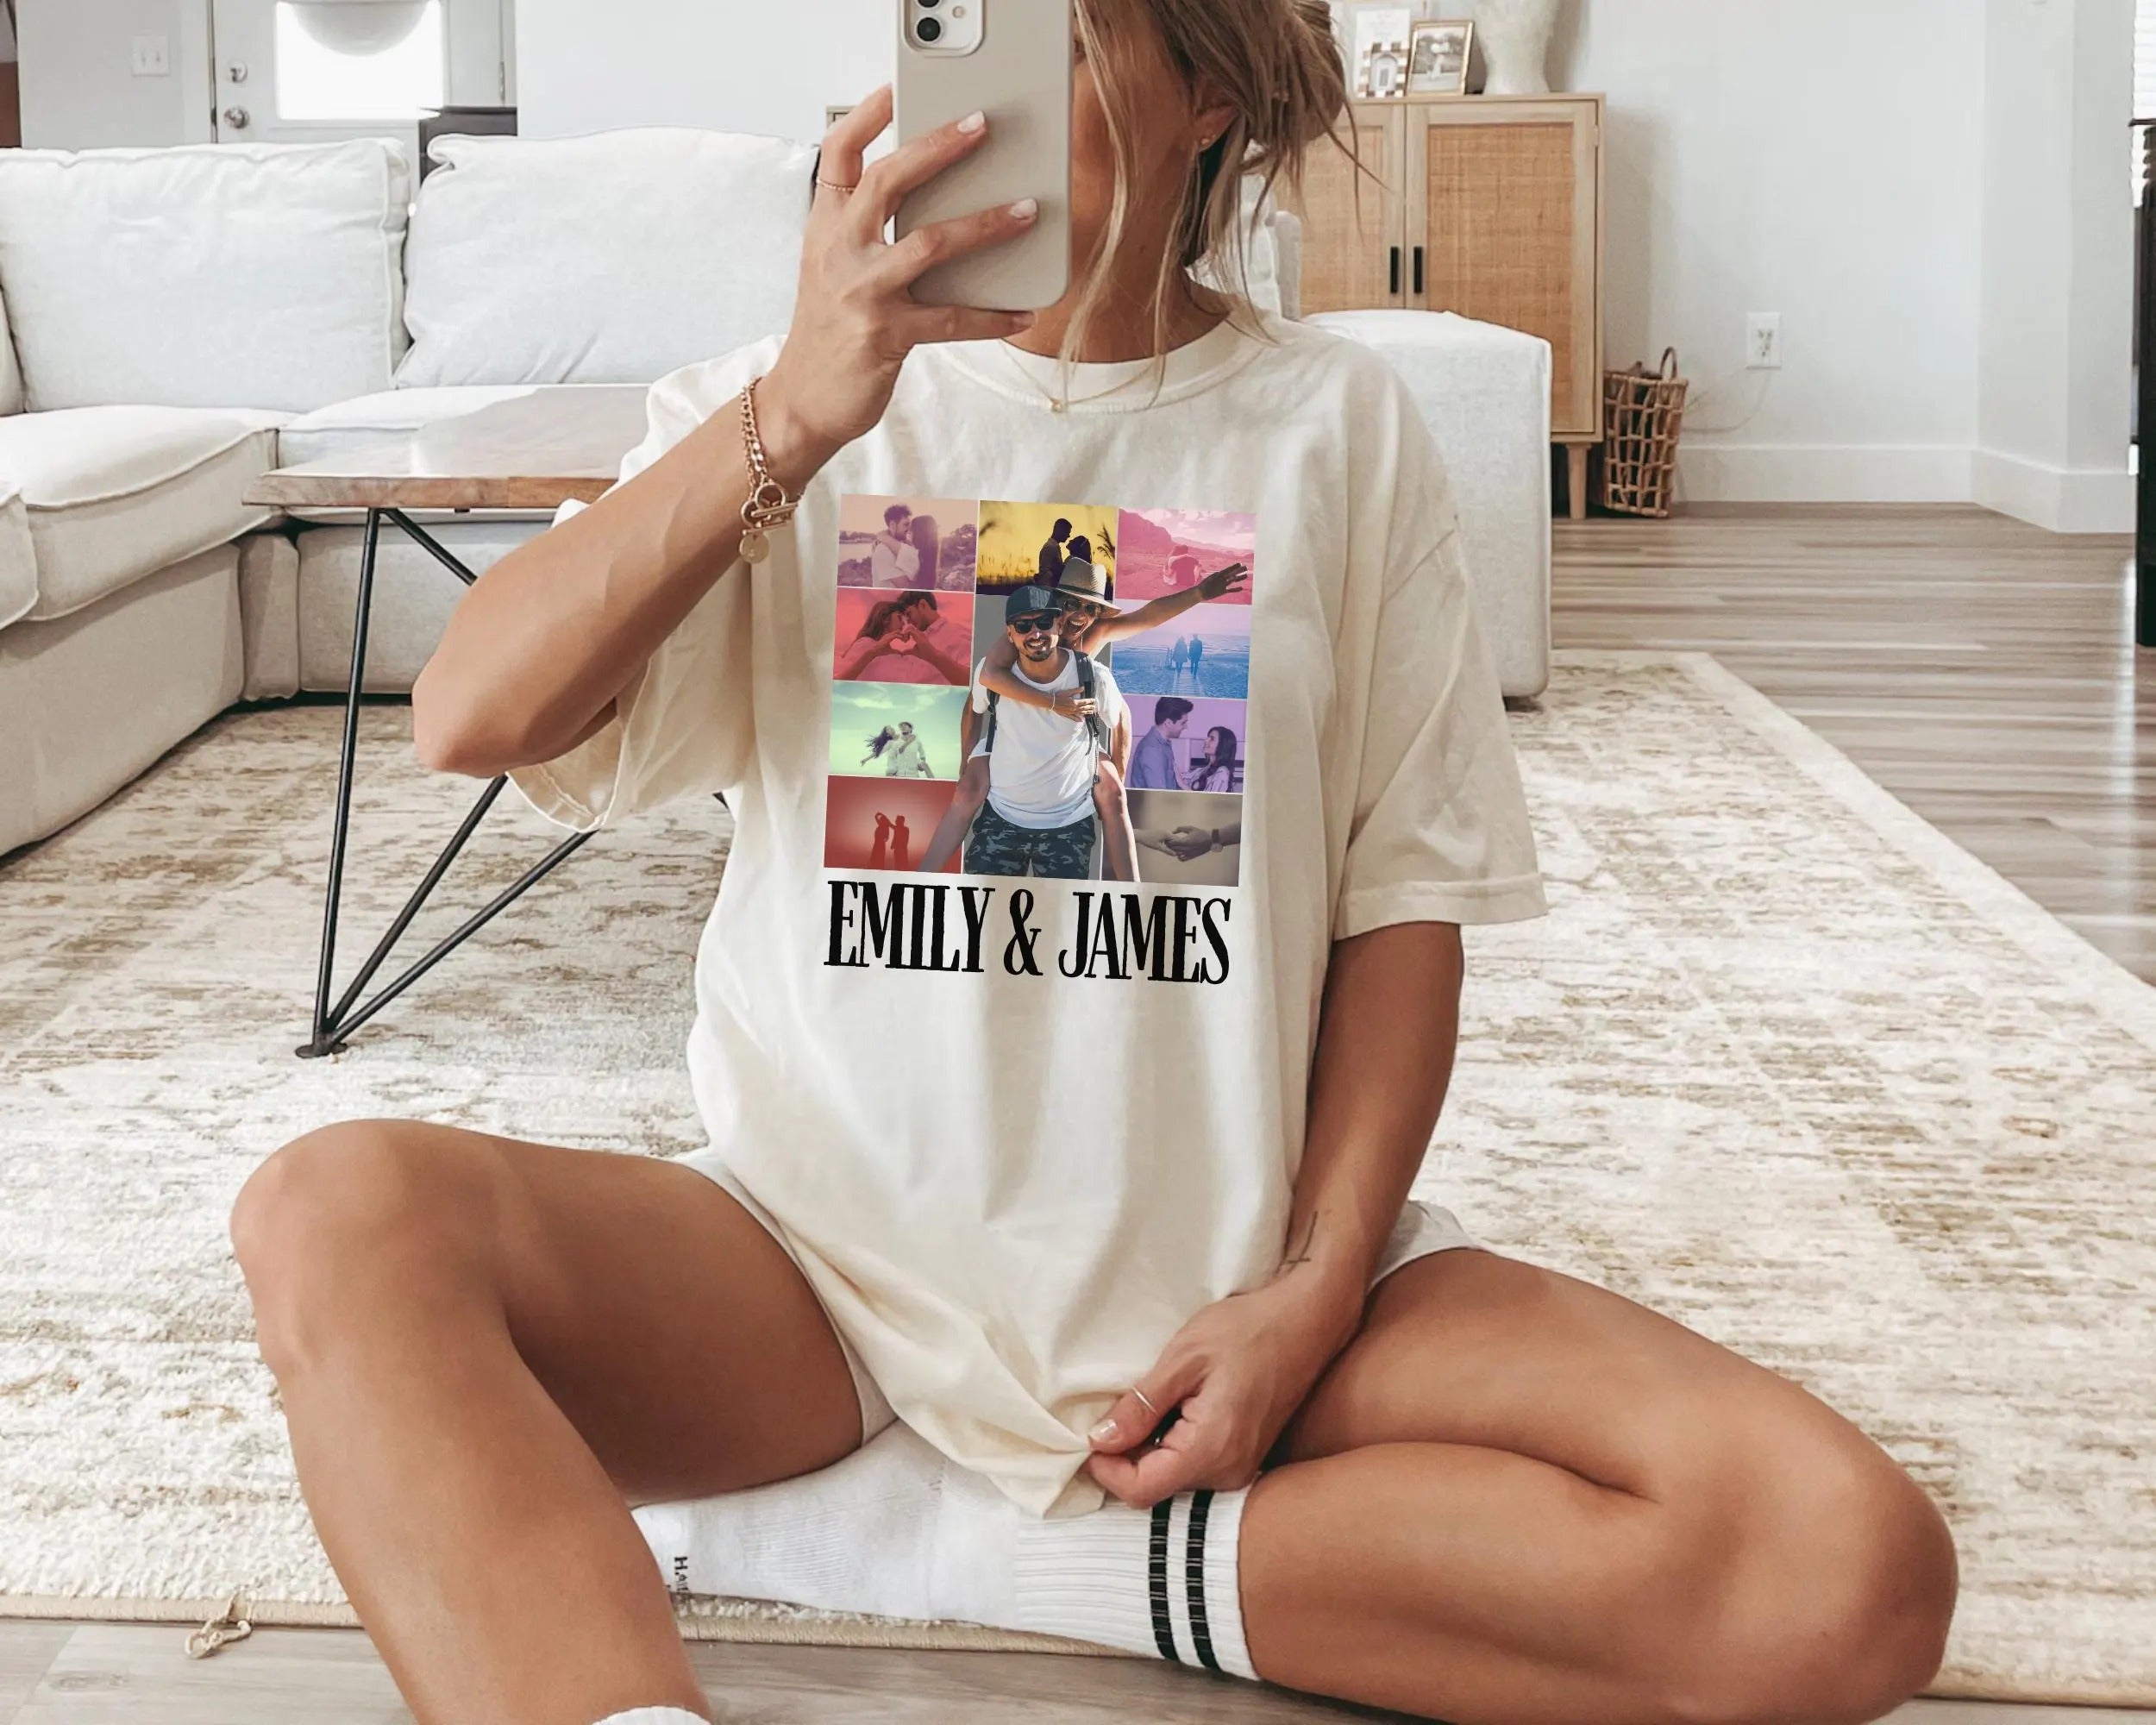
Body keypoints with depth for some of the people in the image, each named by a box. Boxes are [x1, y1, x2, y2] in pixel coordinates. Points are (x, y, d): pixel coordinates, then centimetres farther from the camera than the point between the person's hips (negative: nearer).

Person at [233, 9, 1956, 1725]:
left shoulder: (1336, 425, 5)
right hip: (829, 1262, -1)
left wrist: (1320, 1287, -8)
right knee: (340, 1215, -29)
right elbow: (474, 719, -11)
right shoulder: (772, 412, 5)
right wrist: (801, 412, -22)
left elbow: (1405, 894, 4)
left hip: (1221, 1283, 1)